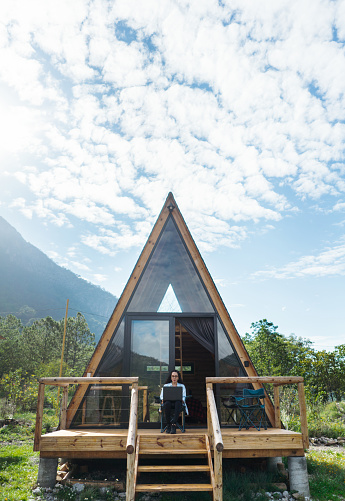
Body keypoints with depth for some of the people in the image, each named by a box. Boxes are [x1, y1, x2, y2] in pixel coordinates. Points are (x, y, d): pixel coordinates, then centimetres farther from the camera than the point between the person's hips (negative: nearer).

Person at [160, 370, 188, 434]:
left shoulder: (182, 386, 22)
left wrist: (182, 400, -14)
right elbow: (162, 396, 13)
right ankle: (169, 425, -28)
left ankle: (173, 425, -44)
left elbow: (183, 397, 11)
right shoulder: (166, 385, 23)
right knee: (167, 403, -39)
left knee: (178, 402, -39)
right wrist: (163, 399, -11)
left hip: (177, 403, 0)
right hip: (168, 402, 0)